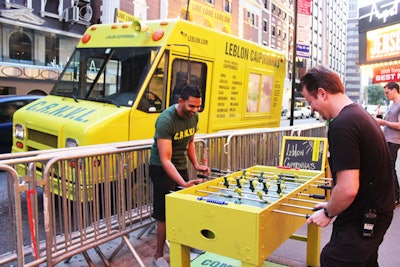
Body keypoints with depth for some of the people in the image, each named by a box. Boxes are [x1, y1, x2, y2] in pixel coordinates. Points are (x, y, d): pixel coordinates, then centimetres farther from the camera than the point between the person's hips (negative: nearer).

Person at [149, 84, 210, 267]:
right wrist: (183, 183, -40)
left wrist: (196, 165, 2)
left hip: (181, 167, 6)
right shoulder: (166, 120, -27)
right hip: (162, 169, -6)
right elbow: (165, 160, -31)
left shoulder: (193, 116, -4)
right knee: (165, 214, -2)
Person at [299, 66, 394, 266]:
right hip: (379, 211, 10)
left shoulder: (342, 125, -24)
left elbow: (348, 189, -28)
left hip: (360, 223, -10)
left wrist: (328, 213, -10)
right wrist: (331, 205, 15)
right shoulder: (361, 114, 8)